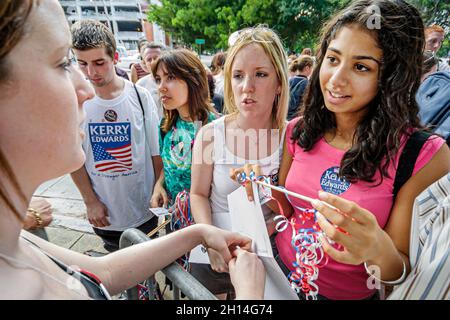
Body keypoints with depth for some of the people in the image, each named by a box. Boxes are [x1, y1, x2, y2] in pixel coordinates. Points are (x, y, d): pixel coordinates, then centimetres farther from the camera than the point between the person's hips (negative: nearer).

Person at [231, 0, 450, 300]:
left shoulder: (424, 155, -19)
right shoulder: (298, 131, -11)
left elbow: (403, 271, -13)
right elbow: (289, 209, 1)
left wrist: (378, 250, -33)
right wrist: (266, 192, -18)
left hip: (348, 293, -1)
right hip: (281, 267, 2)